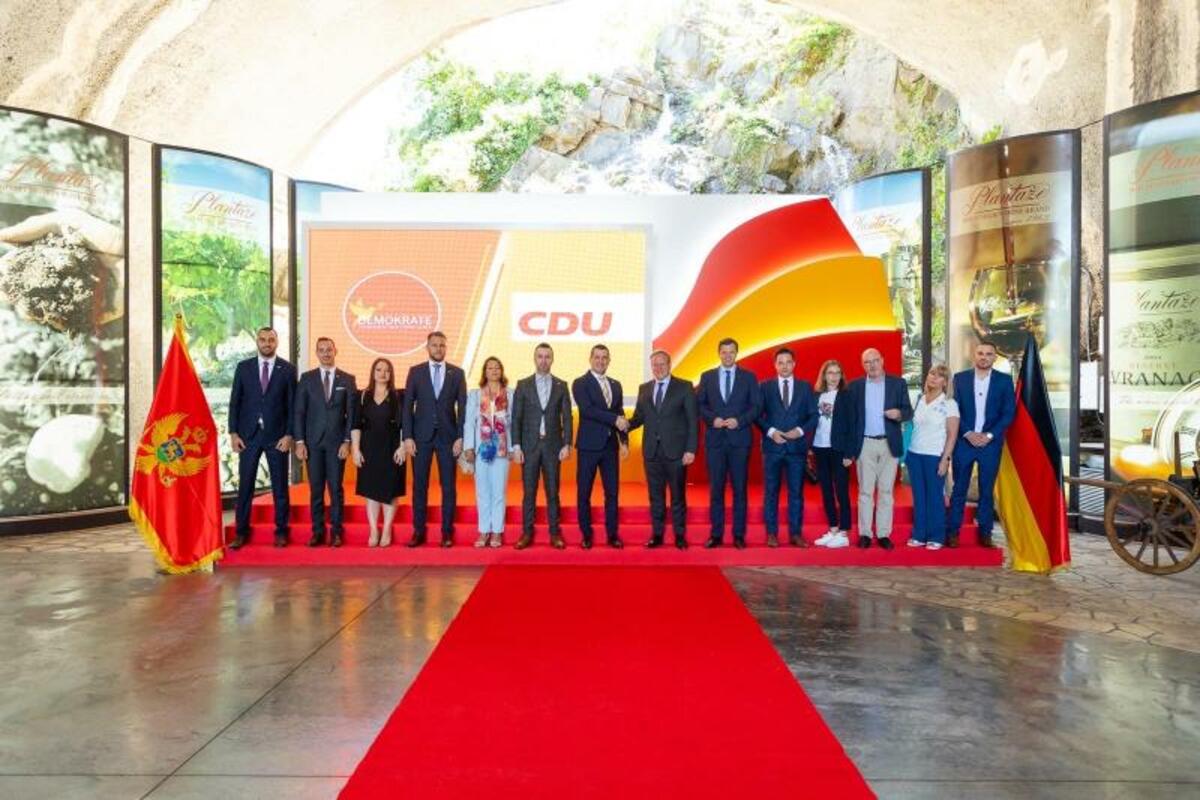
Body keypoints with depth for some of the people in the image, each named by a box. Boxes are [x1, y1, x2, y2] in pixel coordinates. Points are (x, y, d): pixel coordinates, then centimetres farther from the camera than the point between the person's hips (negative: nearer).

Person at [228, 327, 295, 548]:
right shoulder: (243, 367, 5)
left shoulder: (288, 369, 2)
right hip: (248, 434, 1)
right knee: (245, 485, 5)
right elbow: (234, 402, 5)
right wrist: (233, 433, -2)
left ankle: (281, 531, 13)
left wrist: (289, 435, -6)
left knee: (280, 486, 5)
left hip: (277, 435, -1)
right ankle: (241, 531, 14)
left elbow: (292, 405, 0)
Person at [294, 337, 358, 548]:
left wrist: (347, 442, -5)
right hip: (313, 442, 1)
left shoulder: (347, 379, 4)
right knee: (316, 489, 4)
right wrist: (299, 441, -3)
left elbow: (351, 413, 2)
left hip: (337, 442, -1)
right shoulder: (307, 378, 6)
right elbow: (299, 412, 4)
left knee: (336, 488, 1)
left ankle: (336, 532, 8)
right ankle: (317, 532, 11)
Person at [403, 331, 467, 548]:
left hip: (448, 436, 0)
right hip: (422, 436, 0)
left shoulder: (457, 373, 5)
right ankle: (418, 531, 12)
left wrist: (460, 437, -5)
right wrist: (407, 437, -5)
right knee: (419, 485, 4)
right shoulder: (415, 372, 5)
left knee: (448, 486, 3)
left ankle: (447, 532, 11)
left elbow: (462, 407, 3)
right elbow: (407, 406, 2)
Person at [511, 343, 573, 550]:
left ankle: (555, 532, 12)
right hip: (529, 445, 0)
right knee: (529, 491, 3)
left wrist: (567, 445, -5)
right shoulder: (523, 385, 4)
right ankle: (527, 532, 11)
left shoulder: (561, 386, 5)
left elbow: (566, 417, 3)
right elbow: (516, 418, 1)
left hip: (553, 445, 0)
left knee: (552, 491, 5)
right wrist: (516, 446, -6)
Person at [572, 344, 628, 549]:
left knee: (612, 492, 6)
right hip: (589, 446, -4)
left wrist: (624, 441, 4)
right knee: (584, 493, 3)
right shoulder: (580, 383, -4)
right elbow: (588, 410, -18)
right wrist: (614, 419, -21)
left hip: (611, 446, 4)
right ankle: (586, 534, 13)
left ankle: (612, 534, 14)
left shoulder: (616, 385, 13)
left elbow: (621, 415, 13)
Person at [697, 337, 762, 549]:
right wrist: (713, 419, -10)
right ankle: (716, 534, 9)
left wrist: (739, 421, -12)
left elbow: (757, 406, 2)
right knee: (716, 489, 3)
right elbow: (699, 405, 7)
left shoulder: (749, 377, 6)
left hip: (739, 438, -1)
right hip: (715, 439, 1)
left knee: (739, 488, 2)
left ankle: (739, 535, 9)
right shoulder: (707, 377, 10)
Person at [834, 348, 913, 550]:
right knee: (865, 491, 3)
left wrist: (899, 414, -22)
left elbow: (909, 411, 3)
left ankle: (884, 534, 11)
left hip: (890, 444, 0)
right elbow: (848, 418, 2)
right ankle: (865, 533, 9)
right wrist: (848, 450, -2)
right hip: (865, 445, 0)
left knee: (886, 491, 5)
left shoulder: (898, 383, 3)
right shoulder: (854, 386, 3)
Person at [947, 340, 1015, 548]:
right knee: (959, 489, 3)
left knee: (987, 490, 6)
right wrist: (968, 434, -10)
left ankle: (985, 532, 14)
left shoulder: (1004, 380, 4)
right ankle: (953, 531, 8)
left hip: (991, 443, 0)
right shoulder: (960, 378, 4)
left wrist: (989, 435, -10)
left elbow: (1009, 413, -1)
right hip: (964, 441, 0)